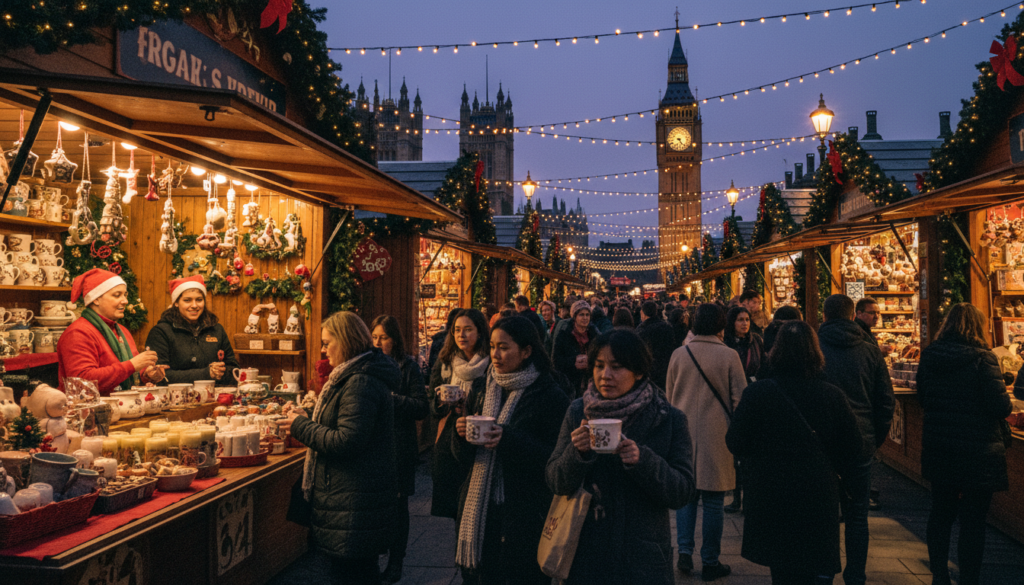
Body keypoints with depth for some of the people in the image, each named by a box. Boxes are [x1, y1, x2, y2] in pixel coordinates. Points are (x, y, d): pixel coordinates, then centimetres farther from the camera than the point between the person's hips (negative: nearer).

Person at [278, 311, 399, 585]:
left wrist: (301, 427, -12)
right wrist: (309, 419, 11)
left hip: (355, 500, -11)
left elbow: (347, 441, -24)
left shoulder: (361, 383, -20)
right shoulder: (357, 376, 15)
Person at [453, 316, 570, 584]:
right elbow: (464, 453, 13)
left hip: (525, 513, -5)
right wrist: (462, 435, -9)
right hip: (478, 509, 5)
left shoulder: (550, 396, -9)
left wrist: (508, 439, -25)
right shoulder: (483, 393, 9)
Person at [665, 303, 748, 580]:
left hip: (684, 433, 3)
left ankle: (685, 552, 11)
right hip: (716, 437, -2)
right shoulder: (729, 356, -9)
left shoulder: (679, 354, -1)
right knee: (713, 501, 6)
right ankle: (710, 562, 14)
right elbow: (739, 398, -4)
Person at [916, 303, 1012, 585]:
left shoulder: (928, 358, 0)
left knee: (941, 513, 17)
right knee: (973, 520, 4)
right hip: (976, 453, -5)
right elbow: (1001, 407, -16)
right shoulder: (981, 359, -15)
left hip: (938, 451, 5)